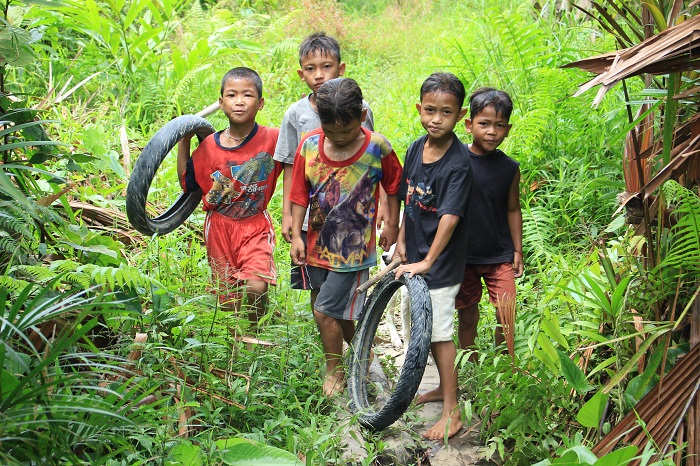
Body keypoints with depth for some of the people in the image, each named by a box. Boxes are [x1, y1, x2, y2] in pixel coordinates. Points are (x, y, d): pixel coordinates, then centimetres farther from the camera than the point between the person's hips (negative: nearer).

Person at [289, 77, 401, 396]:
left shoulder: (377, 148, -13)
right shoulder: (309, 145, -6)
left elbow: (393, 187, 2)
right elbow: (300, 194, 1)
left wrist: (392, 225, 7)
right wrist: (296, 235, -1)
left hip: (353, 247, -4)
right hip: (317, 244, 4)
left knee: (325, 310, -5)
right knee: (339, 311, 17)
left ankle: (335, 373, 17)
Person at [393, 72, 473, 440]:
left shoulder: (458, 164, -21)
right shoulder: (416, 149, 1)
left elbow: (450, 217, -26)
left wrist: (427, 261, -27)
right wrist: (402, 242, 12)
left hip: (442, 261, -7)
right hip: (416, 255, 8)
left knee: (440, 331, -4)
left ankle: (451, 413, 5)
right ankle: (445, 386, 38)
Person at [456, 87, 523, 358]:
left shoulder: (510, 168, -3)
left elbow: (513, 210, 7)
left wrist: (517, 251, 9)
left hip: (500, 255, 1)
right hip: (462, 254, -1)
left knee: (506, 312, -5)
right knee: (467, 314, 10)